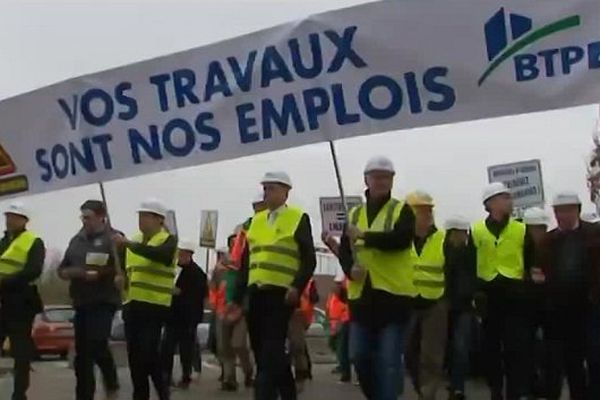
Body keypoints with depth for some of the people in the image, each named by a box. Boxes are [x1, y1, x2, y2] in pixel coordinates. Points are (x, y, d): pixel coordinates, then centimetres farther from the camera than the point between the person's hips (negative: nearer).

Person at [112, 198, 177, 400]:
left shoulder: (168, 240, -4)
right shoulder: (134, 240, 17)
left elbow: (159, 255, -28)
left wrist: (128, 244, -32)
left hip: (155, 305, -7)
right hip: (132, 304, 7)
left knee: (149, 352, -12)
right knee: (134, 354, 7)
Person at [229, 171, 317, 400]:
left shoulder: (298, 218, 0)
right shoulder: (256, 220, 17)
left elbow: (309, 260, -6)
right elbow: (246, 262, 18)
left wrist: (297, 287, -21)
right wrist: (238, 298, 14)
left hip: (280, 295, -6)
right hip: (256, 295, 6)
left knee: (270, 354, -10)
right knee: (262, 352, 11)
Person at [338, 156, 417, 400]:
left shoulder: (402, 210, 0)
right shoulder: (354, 214, 14)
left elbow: (402, 239, -19)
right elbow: (344, 249, 10)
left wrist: (363, 236, -18)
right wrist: (350, 268, -11)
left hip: (393, 293, -4)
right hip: (362, 295, 5)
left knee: (389, 360, -4)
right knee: (359, 356, 8)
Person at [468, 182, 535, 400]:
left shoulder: (521, 230, 5)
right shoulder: (476, 231, 4)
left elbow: (531, 264, 9)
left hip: (516, 297, 0)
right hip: (488, 296, 1)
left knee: (516, 347, -5)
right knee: (491, 346, 9)